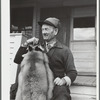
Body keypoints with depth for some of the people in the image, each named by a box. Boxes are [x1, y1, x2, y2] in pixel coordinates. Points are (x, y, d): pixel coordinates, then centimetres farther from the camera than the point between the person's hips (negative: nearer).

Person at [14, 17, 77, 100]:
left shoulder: (64, 50, 4)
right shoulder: (38, 48, 15)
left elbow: (72, 72, 1)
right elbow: (17, 60, 12)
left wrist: (63, 80, -19)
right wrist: (25, 44, -1)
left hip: (56, 86, -5)